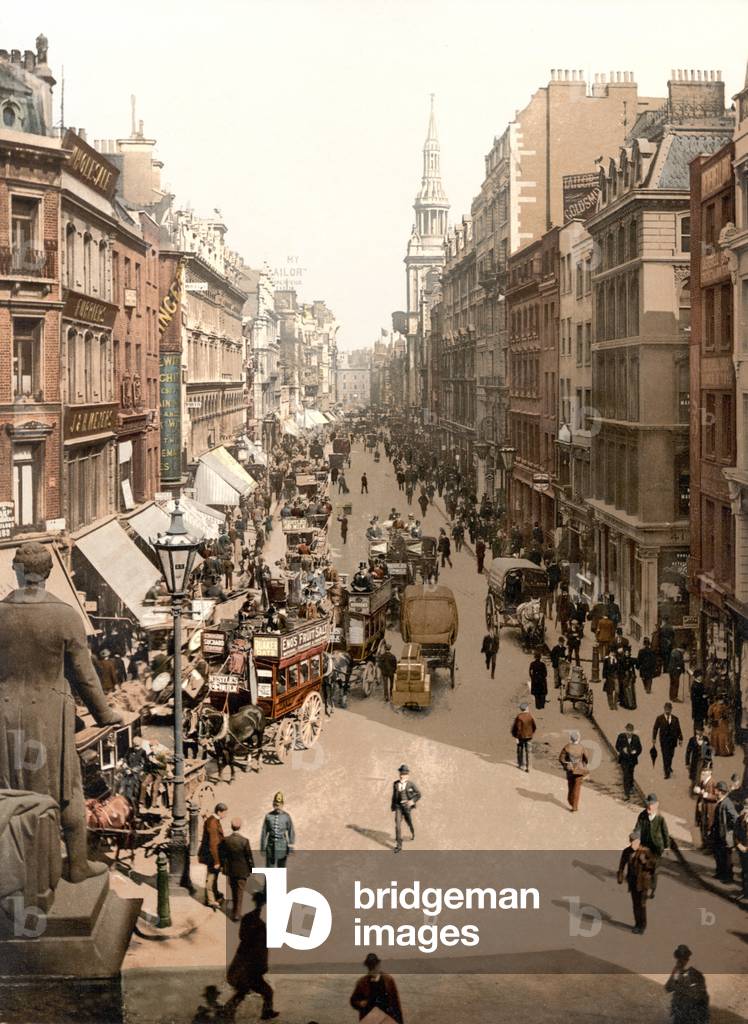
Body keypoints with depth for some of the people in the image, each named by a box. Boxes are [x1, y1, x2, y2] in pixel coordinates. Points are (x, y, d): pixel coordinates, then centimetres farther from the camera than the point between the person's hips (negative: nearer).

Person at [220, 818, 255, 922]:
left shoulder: (226, 840, -12)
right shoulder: (244, 841, -19)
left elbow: (222, 855, -3)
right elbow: (249, 856, -12)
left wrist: (224, 866, 12)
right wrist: (251, 869, 1)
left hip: (230, 870, 3)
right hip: (242, 870, -3)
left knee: (233, 890, 22)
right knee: (240, 892, 7)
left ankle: (234, 910, 37)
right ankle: (237, 913, 5)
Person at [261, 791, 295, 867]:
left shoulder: (286, 816, -5)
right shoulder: (268, 816, -2)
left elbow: (291, 833, -3)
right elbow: (264, 833, 2)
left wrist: (291, 849, -5)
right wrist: (262, 848, 2)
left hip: (282, 847, -1)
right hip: (271, 846, 1)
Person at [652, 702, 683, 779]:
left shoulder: (675, 719, 4)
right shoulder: (659, 718, -1)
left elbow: (678, 729, 6)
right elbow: (655, 729, 2)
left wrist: (680, 739, 2)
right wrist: (654, 739, -2)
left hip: (672, 740, 2)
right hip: (664, 740, -2)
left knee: (670, 755, 12)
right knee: (665, 757, -5)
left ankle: (668, 767, 37)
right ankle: (667, 772, -3)